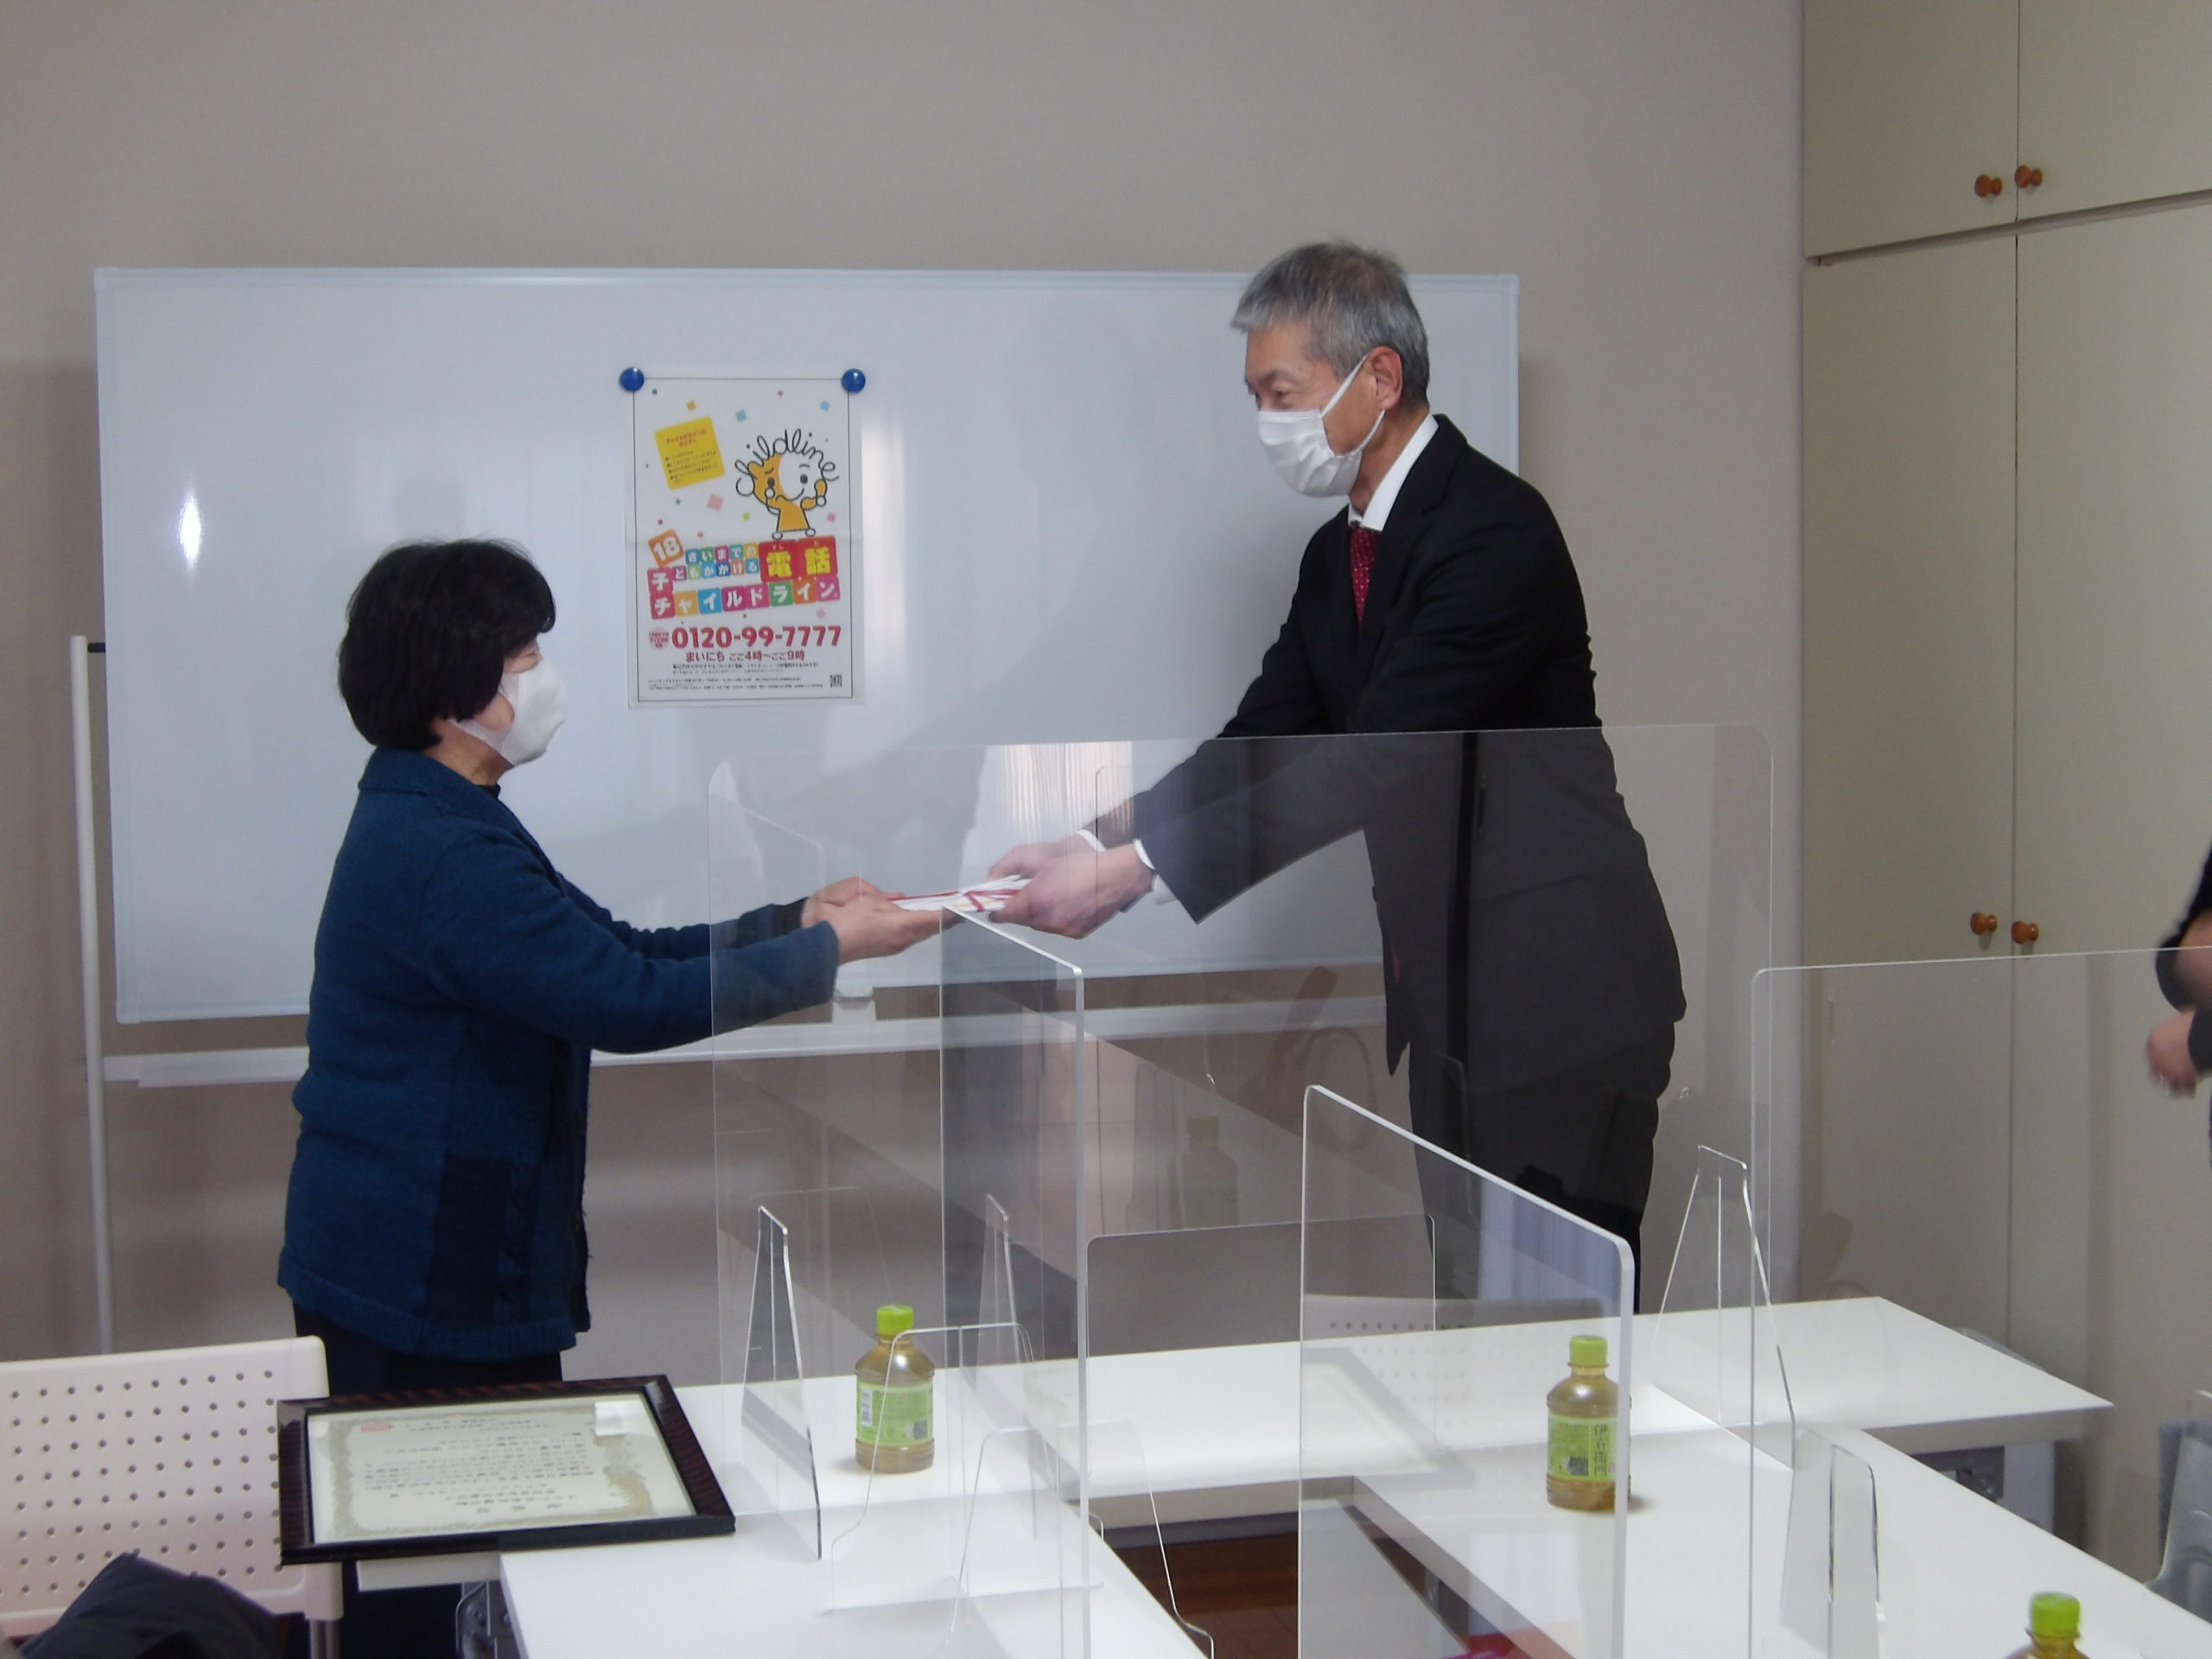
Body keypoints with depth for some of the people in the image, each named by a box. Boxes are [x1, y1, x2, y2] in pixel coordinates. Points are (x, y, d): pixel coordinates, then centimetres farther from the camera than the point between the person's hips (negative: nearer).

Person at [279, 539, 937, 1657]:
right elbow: (633, 1002, -24)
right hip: (426, 1299, -10)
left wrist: (799, 919, 5)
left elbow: (612, 952, 14)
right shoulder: (444, 856, -23)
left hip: (415, 1274, 10)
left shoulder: (429, 825, 12)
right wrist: (829, 953, -13)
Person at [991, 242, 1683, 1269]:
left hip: (1556, 1000, -8)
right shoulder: (1339, 553, 11)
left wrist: (1135, 871, -27)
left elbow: (1372, 766, -25)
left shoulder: (1494, 531, -18)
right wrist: (1106, 840, -9)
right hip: (1442, 990, 9)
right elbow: (1263, 744, 8)